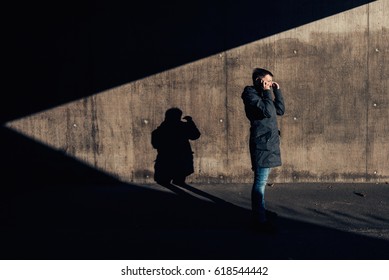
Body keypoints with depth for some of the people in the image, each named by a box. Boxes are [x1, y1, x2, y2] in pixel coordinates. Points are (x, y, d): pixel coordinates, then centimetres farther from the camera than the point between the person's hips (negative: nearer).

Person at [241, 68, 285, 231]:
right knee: (260, 182, -10)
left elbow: (280, 110, 16)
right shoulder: (251, 94, -11)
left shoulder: (262, 95, 18)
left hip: (268, 143, 10)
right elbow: (267, 111, -24)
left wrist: (277, 91, 10)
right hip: (262, 144, -10)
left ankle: (260, 210, 28)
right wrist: (268, 92, -14)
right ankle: (260, 219, -9)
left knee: (262, 181, 18)